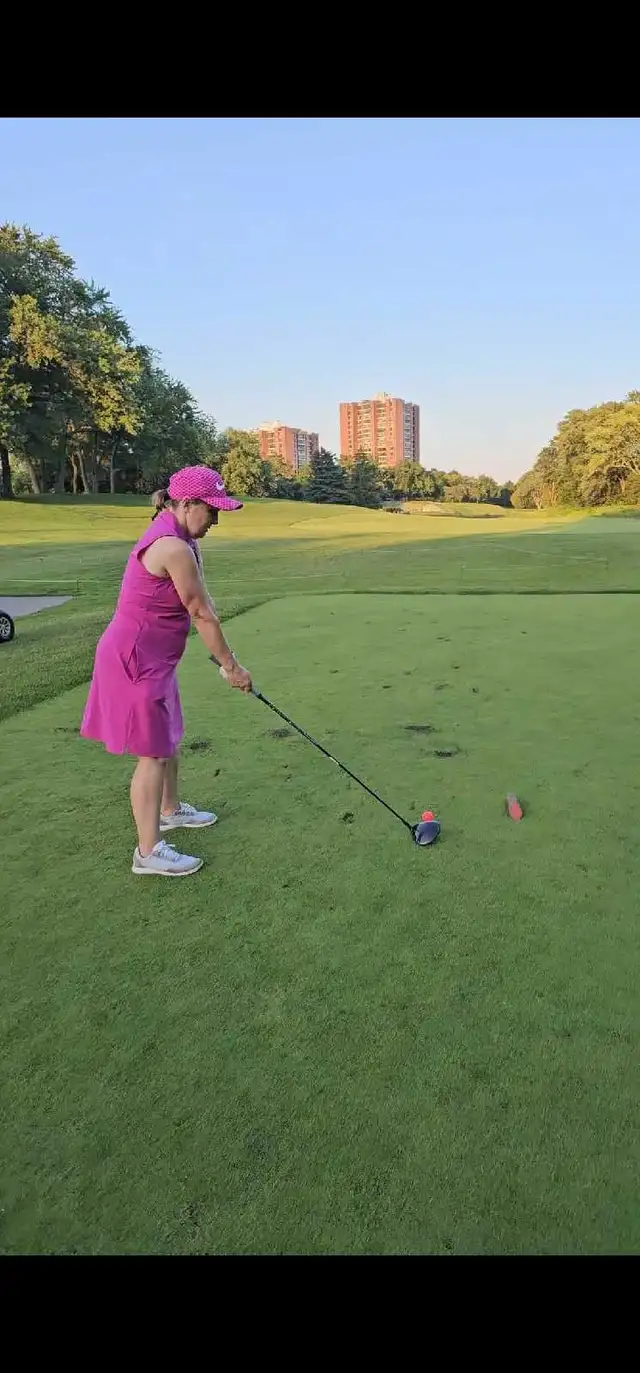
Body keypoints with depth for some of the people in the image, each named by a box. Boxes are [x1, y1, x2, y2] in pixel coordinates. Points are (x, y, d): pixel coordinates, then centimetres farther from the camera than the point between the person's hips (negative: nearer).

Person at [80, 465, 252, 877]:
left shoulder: (180, 540, 9)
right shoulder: (173, 548, -24)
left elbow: (204, 607, 6)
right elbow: (203, 615, -19)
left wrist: (226, 659, 4)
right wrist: (231, 665, -9)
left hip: (153, 658, 10)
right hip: (136, 659, -10)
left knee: (168, 738, 23)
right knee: (153, 753, -3)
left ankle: (170, 810, 44)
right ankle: (149, 851, 8)